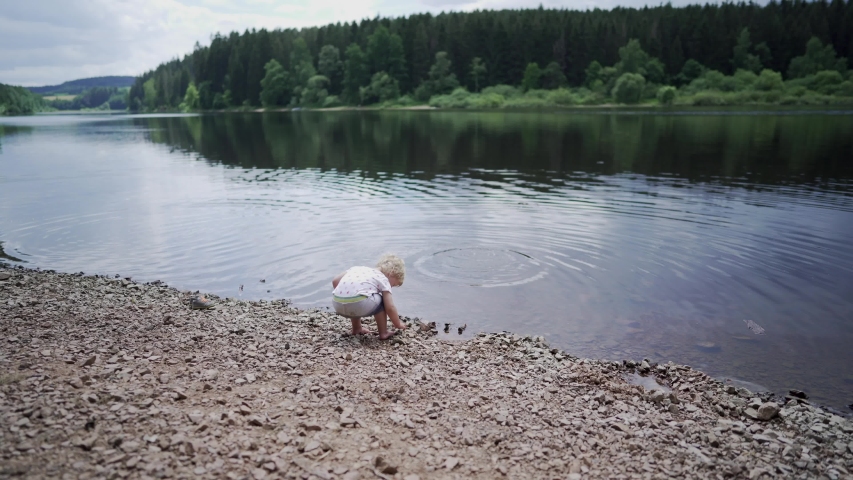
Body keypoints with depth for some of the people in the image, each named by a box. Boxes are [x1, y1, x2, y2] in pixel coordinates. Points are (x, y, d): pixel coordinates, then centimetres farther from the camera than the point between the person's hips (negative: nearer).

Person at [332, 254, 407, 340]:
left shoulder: (358, 268, 29)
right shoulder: (383, 279, 14)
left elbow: (334, 281, 24)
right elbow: (390, 307, 8)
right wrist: (398, 324, 23)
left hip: (337, 304, 6)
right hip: (358, 304, -6)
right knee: (379, 300, 21)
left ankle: (356, 329, 47)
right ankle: (383, 334, 18)